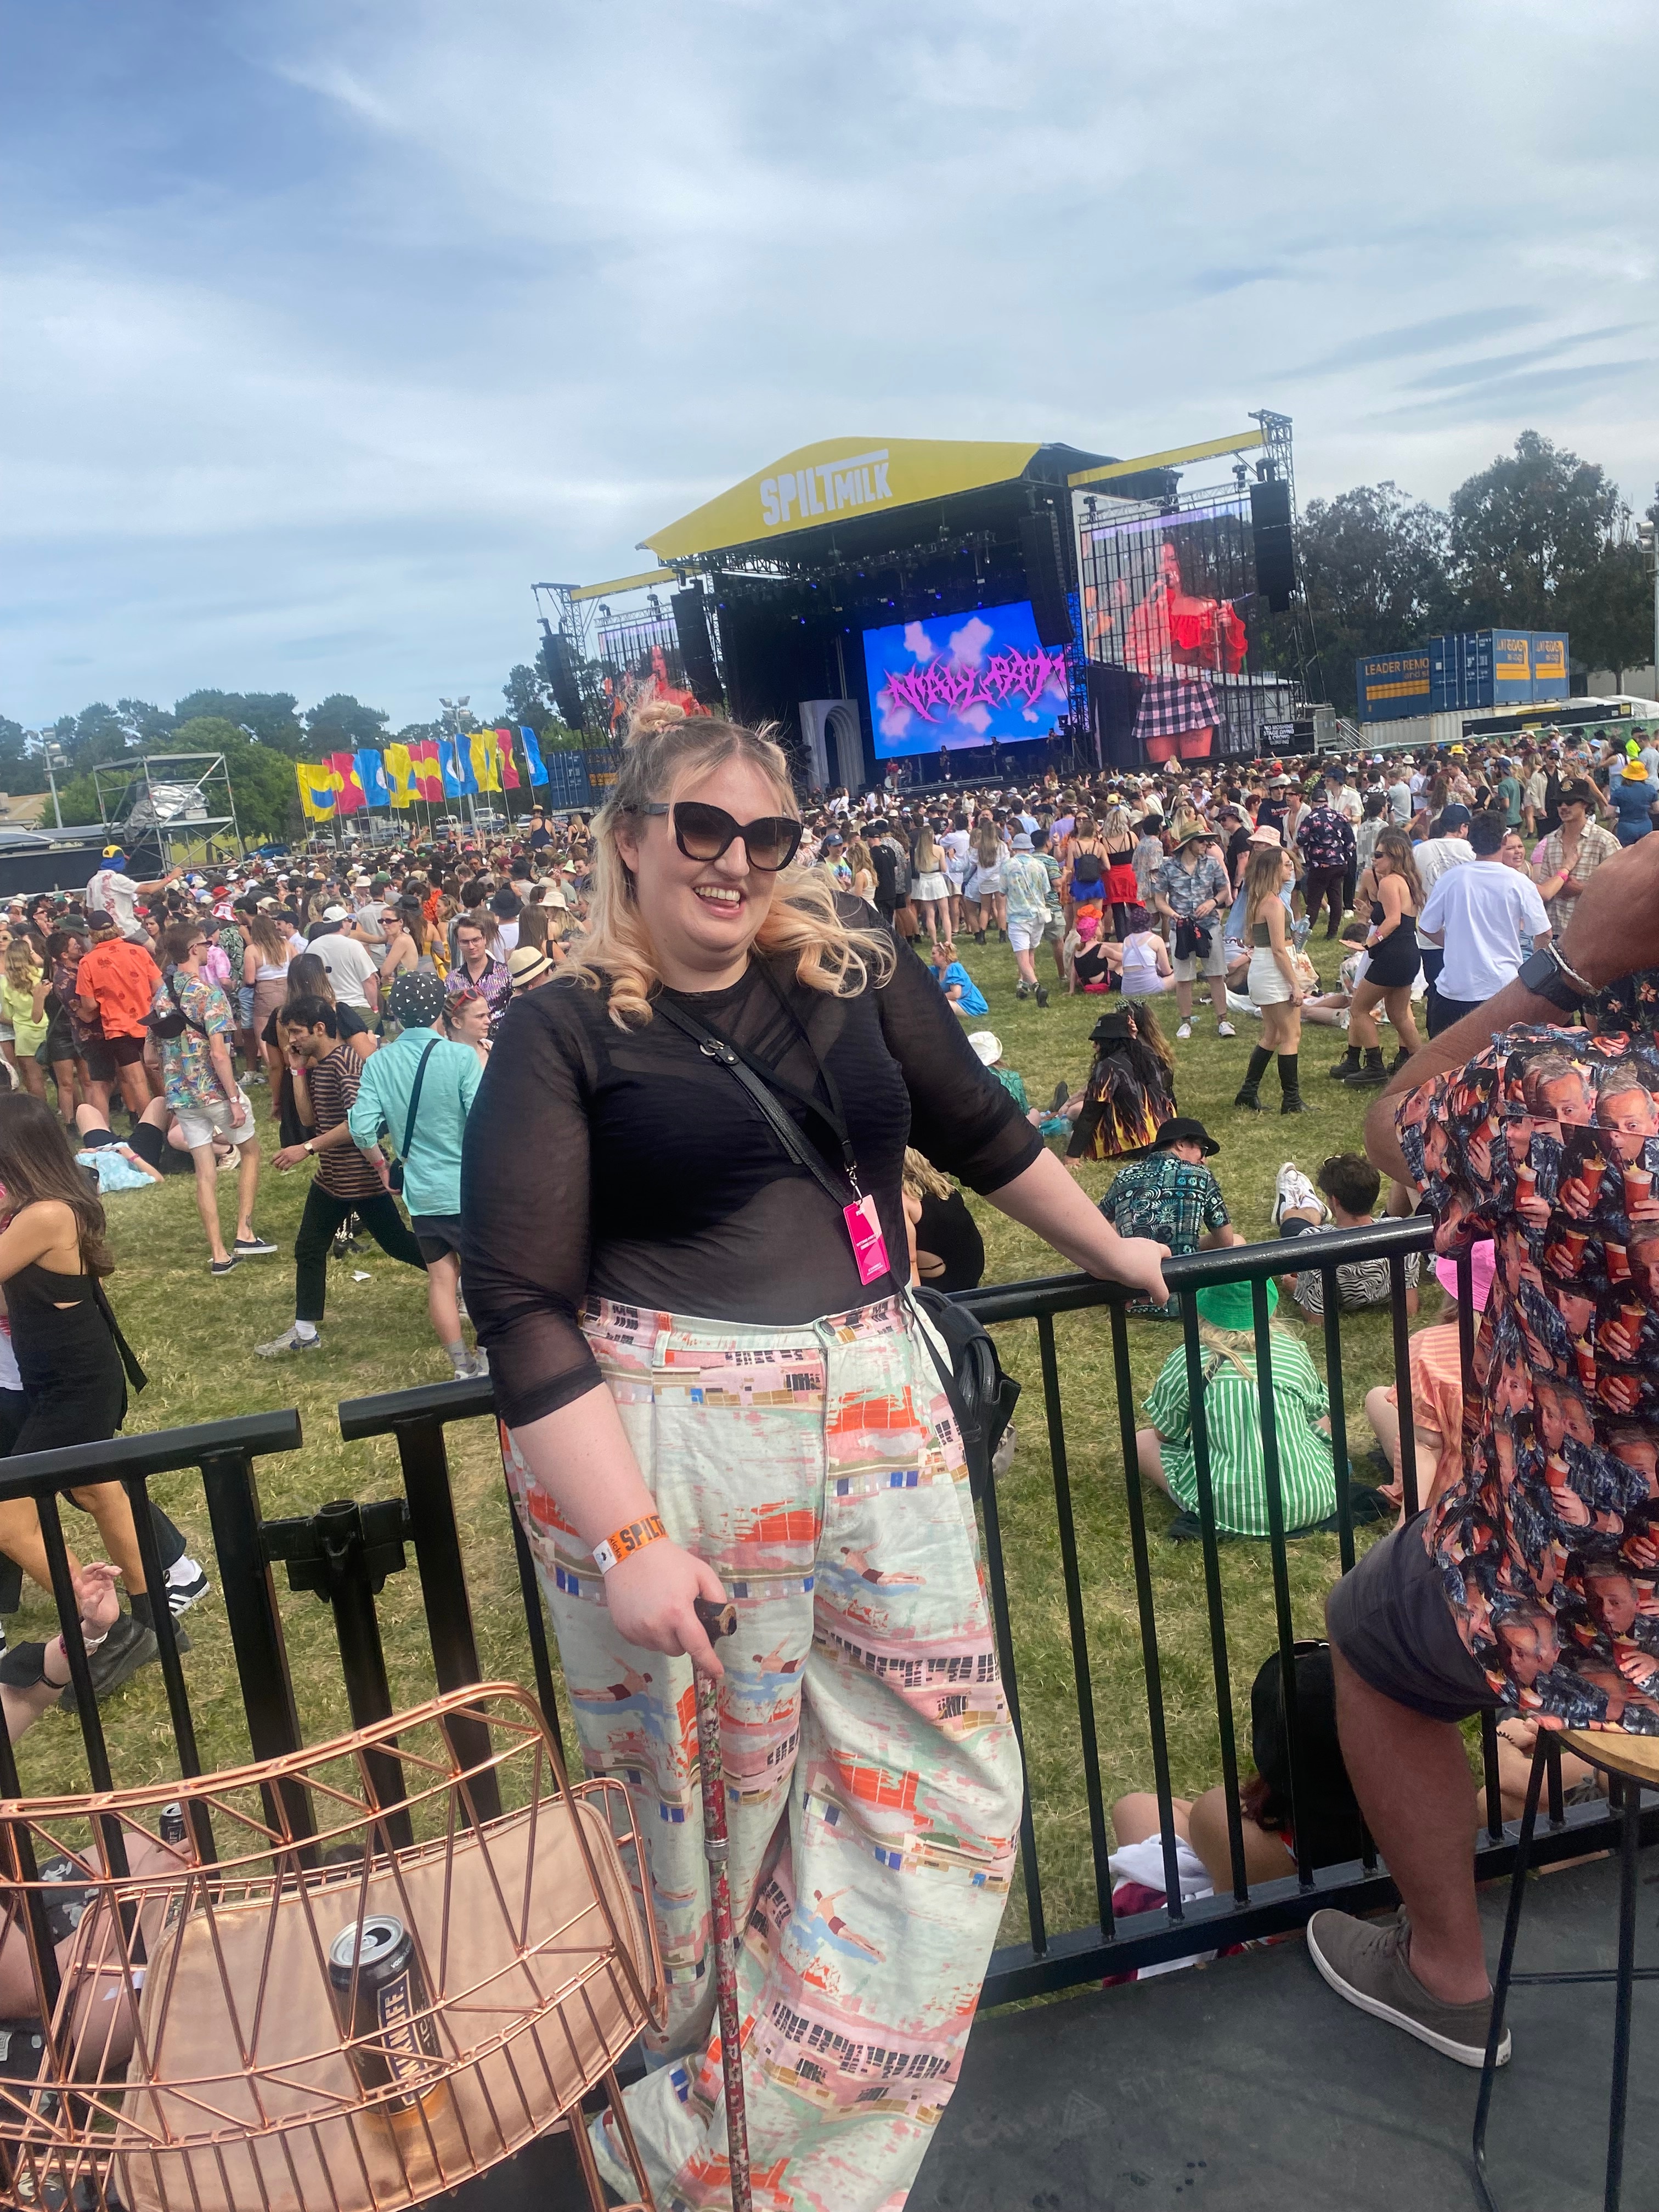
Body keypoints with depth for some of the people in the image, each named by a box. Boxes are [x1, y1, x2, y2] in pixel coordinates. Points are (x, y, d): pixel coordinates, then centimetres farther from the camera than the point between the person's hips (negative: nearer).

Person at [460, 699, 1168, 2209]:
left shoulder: (858, 973, 5)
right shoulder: (563, 1034, -6)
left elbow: (981, 1131, 19)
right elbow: (521, 1306, -10)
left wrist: (1112, 1253, 29)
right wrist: (626, 1537, -16)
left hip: (875, 1411, 5)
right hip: (662, 1444, -4)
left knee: (942, 1785, 10)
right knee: (707, 1803, 10)